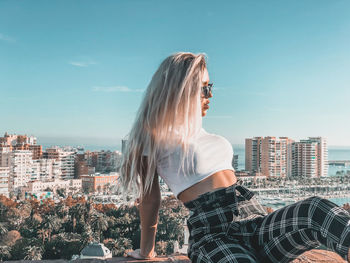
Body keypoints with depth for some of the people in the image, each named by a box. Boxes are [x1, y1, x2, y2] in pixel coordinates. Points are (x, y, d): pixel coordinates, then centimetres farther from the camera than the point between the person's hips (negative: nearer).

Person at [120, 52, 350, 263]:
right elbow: (150, 200, 7)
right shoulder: (155, 135, 2)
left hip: (257, 220, 6)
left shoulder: (198, 129, 25)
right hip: (214, 233, -6)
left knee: (318, 209, -24)